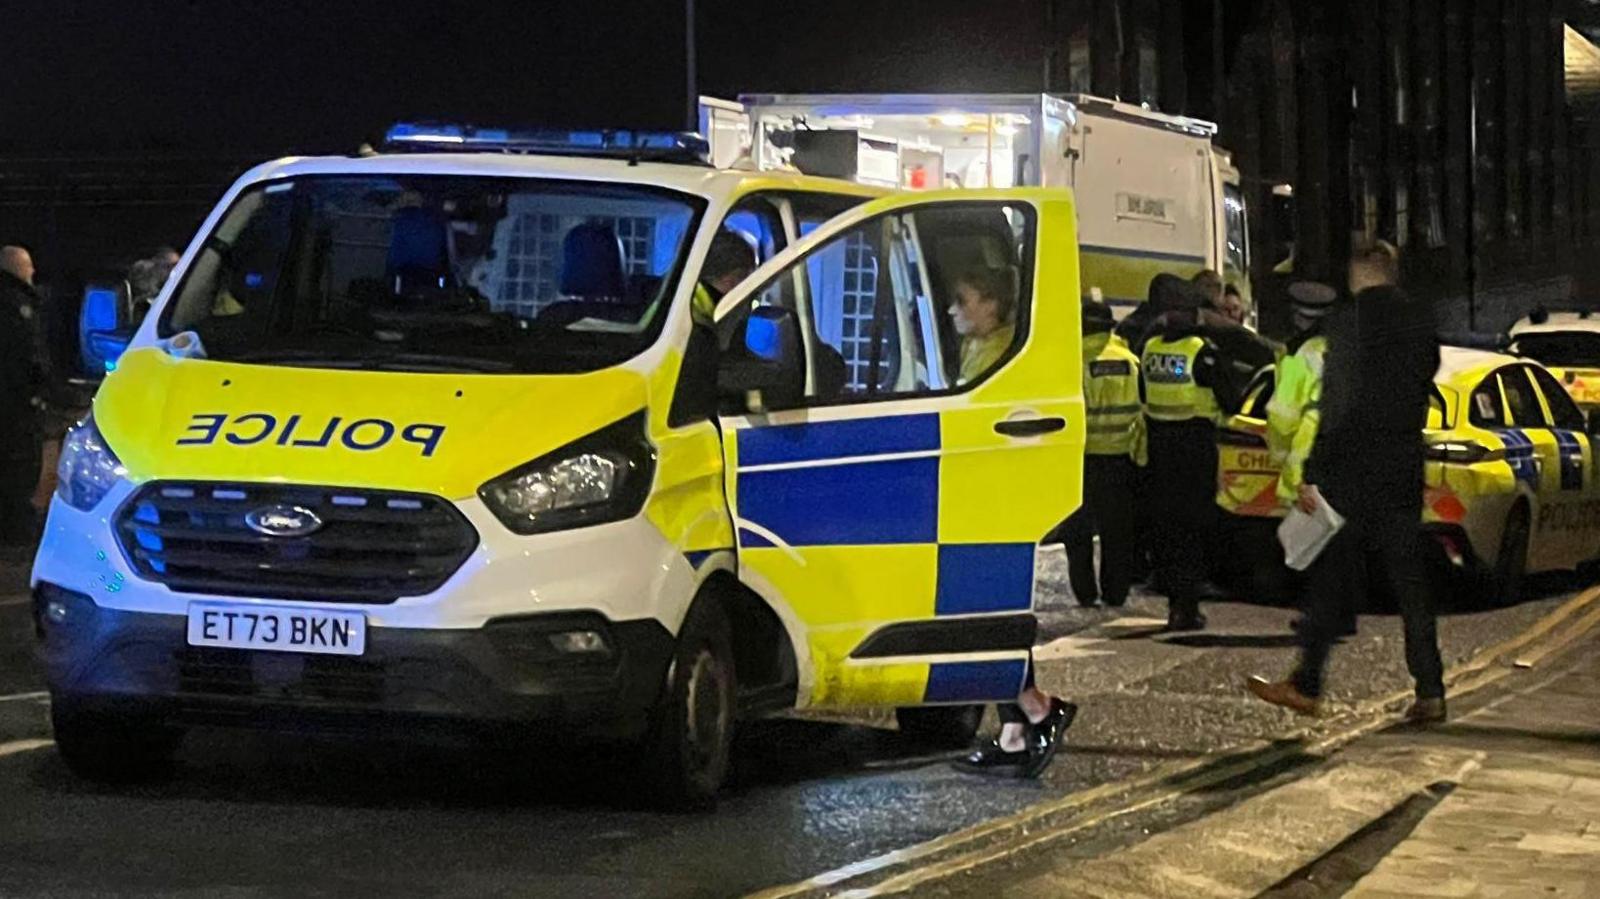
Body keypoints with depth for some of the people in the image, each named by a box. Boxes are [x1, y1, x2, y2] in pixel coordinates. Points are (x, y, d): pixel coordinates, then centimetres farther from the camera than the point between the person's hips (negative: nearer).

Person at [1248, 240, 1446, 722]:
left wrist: (1314, 474, -13)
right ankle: (1430, 691, 2)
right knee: (1409, 582, 7)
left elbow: (1338, 406, -16)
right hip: (1405, 472, 5)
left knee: (1330, 579, 5)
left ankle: (1306, 685, 11)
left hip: (1353, 470, -5)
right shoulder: (1422, 321, 5)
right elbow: (1422, 387, 12)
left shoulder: (1348, 323, -12)